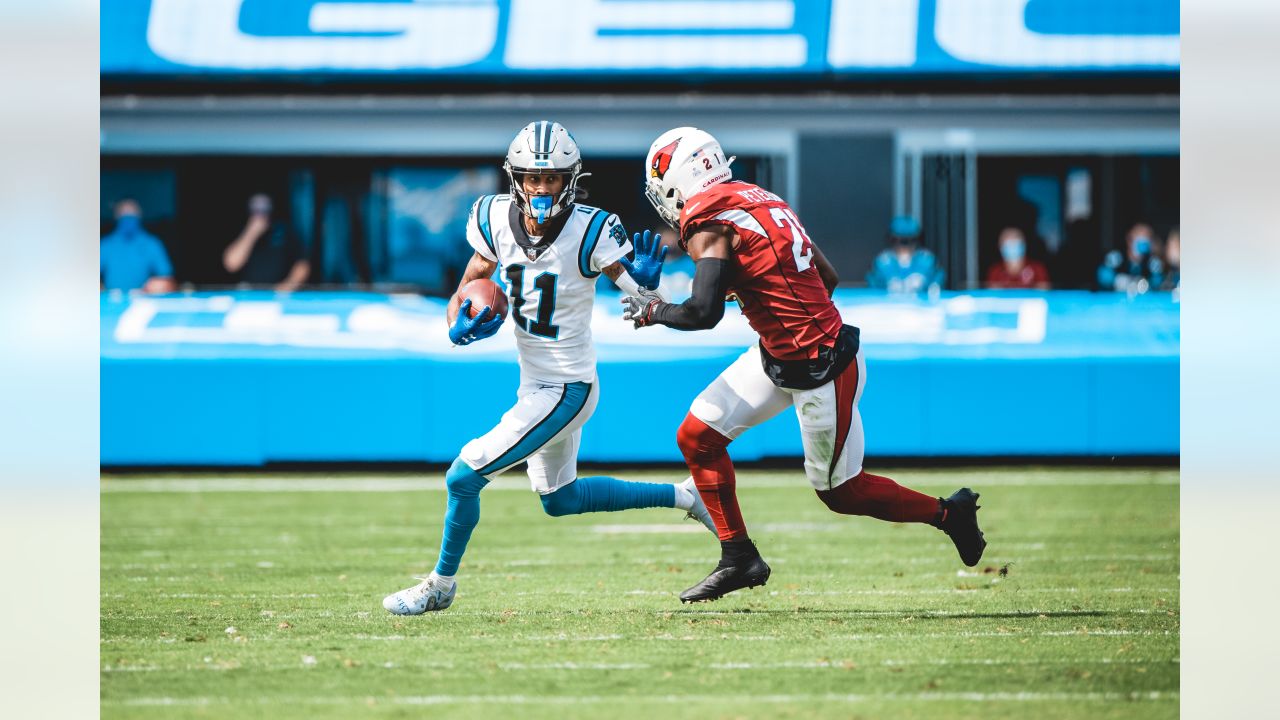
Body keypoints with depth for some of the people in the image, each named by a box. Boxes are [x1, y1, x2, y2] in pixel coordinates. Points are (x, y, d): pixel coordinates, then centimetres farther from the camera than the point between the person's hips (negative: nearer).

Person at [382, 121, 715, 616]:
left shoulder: (589, 232, -23)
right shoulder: (496, 221, -7)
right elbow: (463, 294, 5)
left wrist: (646, 282, -41)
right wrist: (460, 326, -17)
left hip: (566, 390, -8)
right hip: (534, 384, 8)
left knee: (464, 477, -10)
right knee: (560, 499, 25)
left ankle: (441, 585, 11)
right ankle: (683, 497, 35)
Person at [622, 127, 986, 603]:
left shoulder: (709, 222, -18)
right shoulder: (760, 200, 8)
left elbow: (703, 312, -26)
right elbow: (827, 277, 11)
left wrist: (652, 311, -7)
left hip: (823, 372, -9)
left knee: (839, 492, 7)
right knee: (696, 437, 7)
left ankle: (948, 513, 24)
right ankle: (739, 558, 15)